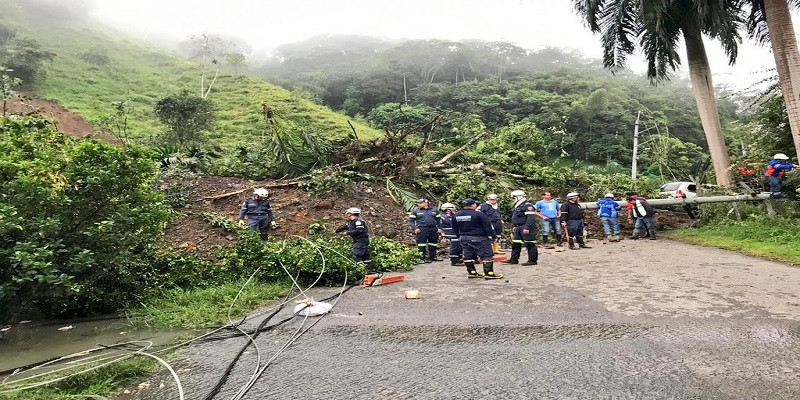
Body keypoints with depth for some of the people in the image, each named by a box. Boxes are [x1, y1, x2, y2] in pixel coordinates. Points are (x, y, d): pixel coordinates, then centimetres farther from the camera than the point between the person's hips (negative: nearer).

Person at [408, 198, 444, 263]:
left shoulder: (434, 211, 13)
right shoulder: (415, 211, 5)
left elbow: (439, 220, 18)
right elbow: (411, 221, 2)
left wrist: (439, 228, 5)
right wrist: (414, 228, -12)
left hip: (433, 229, 3)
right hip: (422, 229, -3)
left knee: (433, 243, 9)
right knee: (422, 244, -8)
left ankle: (432, 257, 22)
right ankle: (423, 257, -2)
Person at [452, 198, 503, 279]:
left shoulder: (456, 215, 4)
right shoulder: (478, 214, -15)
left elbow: (455, 229, 14)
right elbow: (488, 226, -13)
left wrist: (460, 237, 25)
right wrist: (493, 236, -4)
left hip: (464, 238, 6)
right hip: (478, 238, -6)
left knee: (468, 256, 13)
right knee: (487, 255, 1)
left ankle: (471, 272, 17)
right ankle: (489, 273, 0)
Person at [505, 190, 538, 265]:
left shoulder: (527, 205, -15)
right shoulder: (518, 206, 17)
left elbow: (531, 218, -23)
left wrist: (527, 228, -28)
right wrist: (515, 226, 26)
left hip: (526, 229, -11)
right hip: (519, 228, 11)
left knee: (530, 245, -4)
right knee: (515, 244, 12)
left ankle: (533, 260, 2)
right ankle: (514, 259, 20)